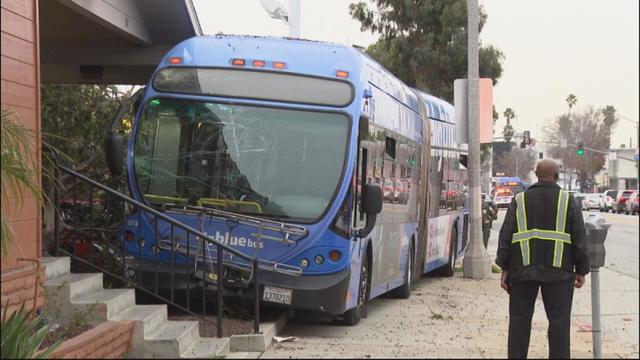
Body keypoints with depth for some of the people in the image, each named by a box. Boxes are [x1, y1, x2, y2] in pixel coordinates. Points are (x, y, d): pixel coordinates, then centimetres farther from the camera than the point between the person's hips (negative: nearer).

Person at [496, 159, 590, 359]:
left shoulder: (519, 200, 5)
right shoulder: (568, 201, 1)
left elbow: (505, 235, 0)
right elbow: (579, 239, -1)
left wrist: (505, 268, 3)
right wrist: (581, 270, 5)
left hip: (523, 269, 1)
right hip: (558, 271, -1)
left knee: (520, 319, 9)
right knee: (559, 320, 3)